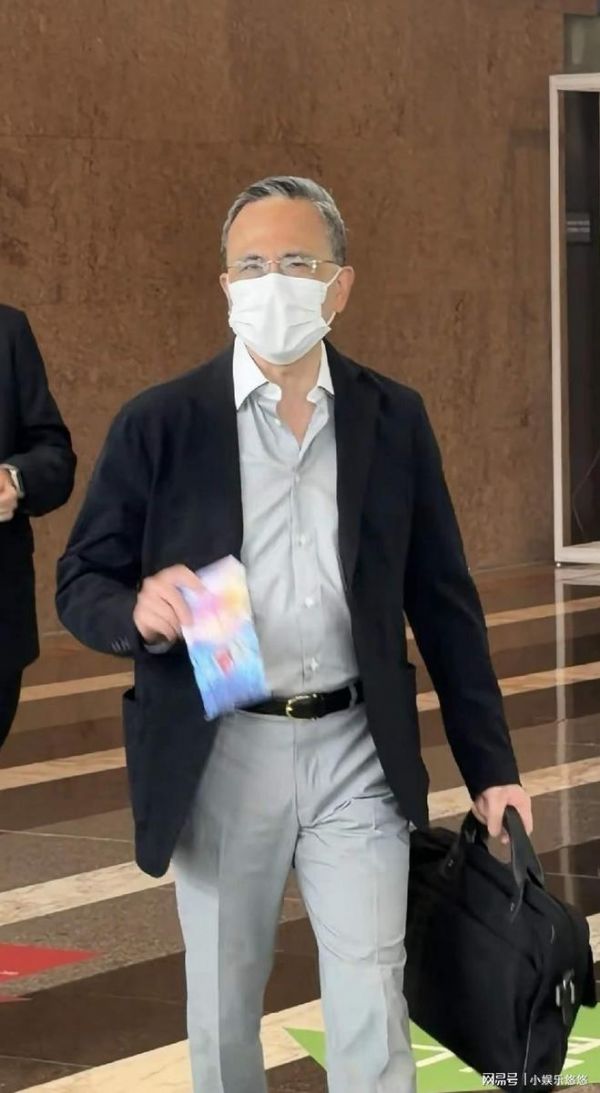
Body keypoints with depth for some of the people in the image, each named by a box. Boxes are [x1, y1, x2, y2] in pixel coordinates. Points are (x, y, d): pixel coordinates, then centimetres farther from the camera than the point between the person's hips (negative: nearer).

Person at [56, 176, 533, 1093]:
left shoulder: (394, 421, 4)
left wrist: (490, 766, 6)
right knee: (223, 1002, 11)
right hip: (219, 754, -1)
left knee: (371, 1008, -1)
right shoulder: (159, 424, -2)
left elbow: (442, 601, 7)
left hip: (357, 752, 1)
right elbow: (81, 584, 1)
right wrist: (140, 611, -23)